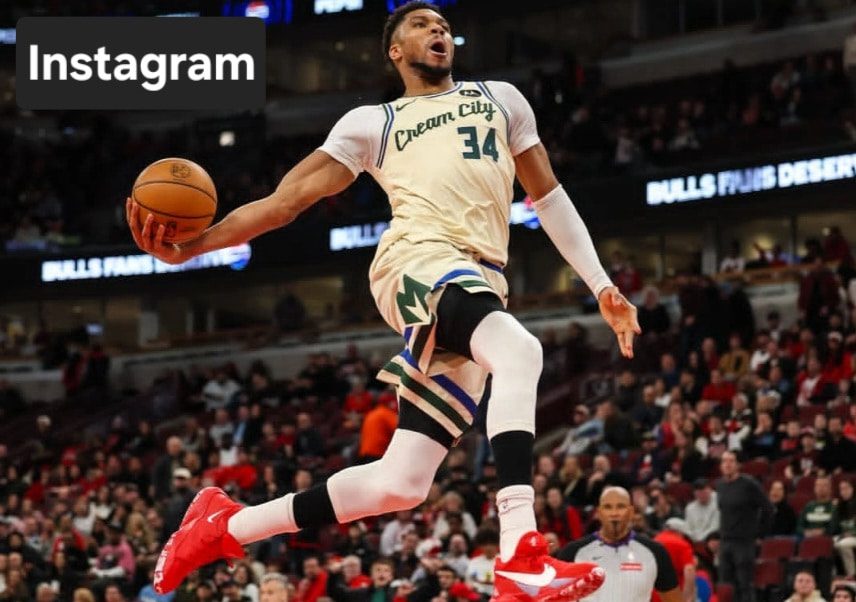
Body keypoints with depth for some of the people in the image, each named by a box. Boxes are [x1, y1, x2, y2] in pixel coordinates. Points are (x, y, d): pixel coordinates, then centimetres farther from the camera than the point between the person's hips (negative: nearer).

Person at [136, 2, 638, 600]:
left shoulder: (499, 99, 28)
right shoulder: (373, 124, 19)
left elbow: (548, 195, 30)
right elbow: (283, 202, 14)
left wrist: (602, 285, 19)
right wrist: (189, 247, 0)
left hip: (481, 287, 4)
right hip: (419, 262, -4)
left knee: (401, 484, -4)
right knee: (520, 350, -37)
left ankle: (224, 526, 14)